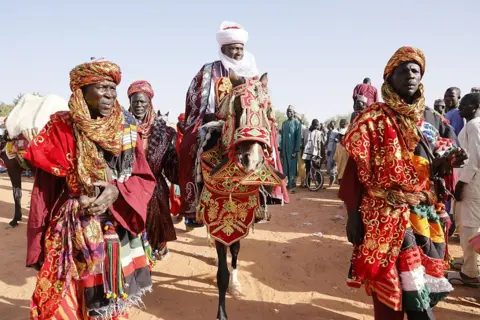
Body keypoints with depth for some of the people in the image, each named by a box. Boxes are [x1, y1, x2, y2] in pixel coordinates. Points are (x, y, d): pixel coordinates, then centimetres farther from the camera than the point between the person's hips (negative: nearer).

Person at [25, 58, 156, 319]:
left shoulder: (127, 130, 2)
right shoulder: (61, 130, -6)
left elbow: (145, 179, 1)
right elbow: (44, 193, -4)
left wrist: (117, 191, -19)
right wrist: (41, 247, -4)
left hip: (120, 235, 3)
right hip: (74, 236, -2)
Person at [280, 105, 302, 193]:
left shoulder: (297, 123, -5)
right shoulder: (284, 123, 11)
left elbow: (299, 137, -8)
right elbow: (282, 136, 13)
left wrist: (296, 150, -14)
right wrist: (280, 149, 8)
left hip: (292, 148, -5)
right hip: (285, 148, 5)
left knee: (292, 167, -3)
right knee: (285, 166, 8)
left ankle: (292, 185, 0)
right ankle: (289, 182, 20)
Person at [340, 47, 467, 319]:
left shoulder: (433, 120, 12)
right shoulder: (373, 119, -3)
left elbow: (438, 167, 18)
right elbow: (356, 169, -8)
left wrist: (450, 161, -5)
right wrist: (353, 215, -13)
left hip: (426, 216, 5)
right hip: (385, 216, -4)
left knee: (422, 285, 9)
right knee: (388, 286, 1)